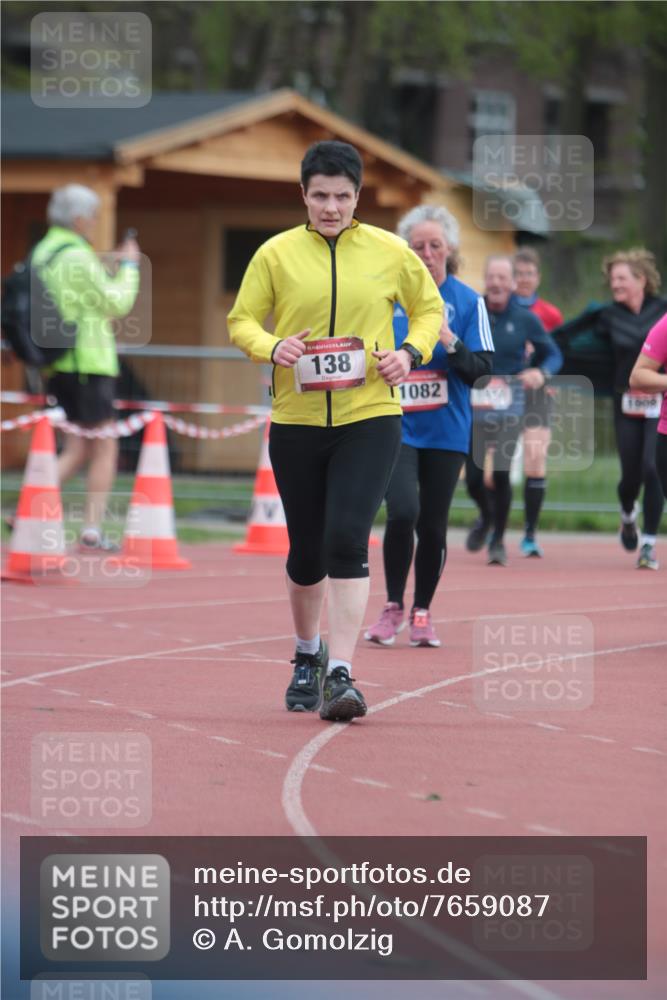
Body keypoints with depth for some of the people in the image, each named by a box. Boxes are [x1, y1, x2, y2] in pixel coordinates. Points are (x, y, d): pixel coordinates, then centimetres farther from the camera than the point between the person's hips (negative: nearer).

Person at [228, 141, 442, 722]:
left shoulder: (390, 253, 2)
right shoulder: (276, 254, 2)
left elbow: (429, 308, 15)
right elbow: (241, 321, 7)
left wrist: (411, 352, -5)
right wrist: (271, 347, -14)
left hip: (369, 418, -2)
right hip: (295, 420, 2)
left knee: (347, 540, -17)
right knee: (307, 554, 10)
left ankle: (340, 674, -14)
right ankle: (307, 654, 37)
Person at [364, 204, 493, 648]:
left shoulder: (468, 302, 0)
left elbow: (481, 371, -4)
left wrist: (450, 342, -19)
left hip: (445, 431, 1)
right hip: (396, 426, -1)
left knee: (433, 526, 5)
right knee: (403, 512, -18)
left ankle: (422, 613, 23)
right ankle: (393, 607, -1)